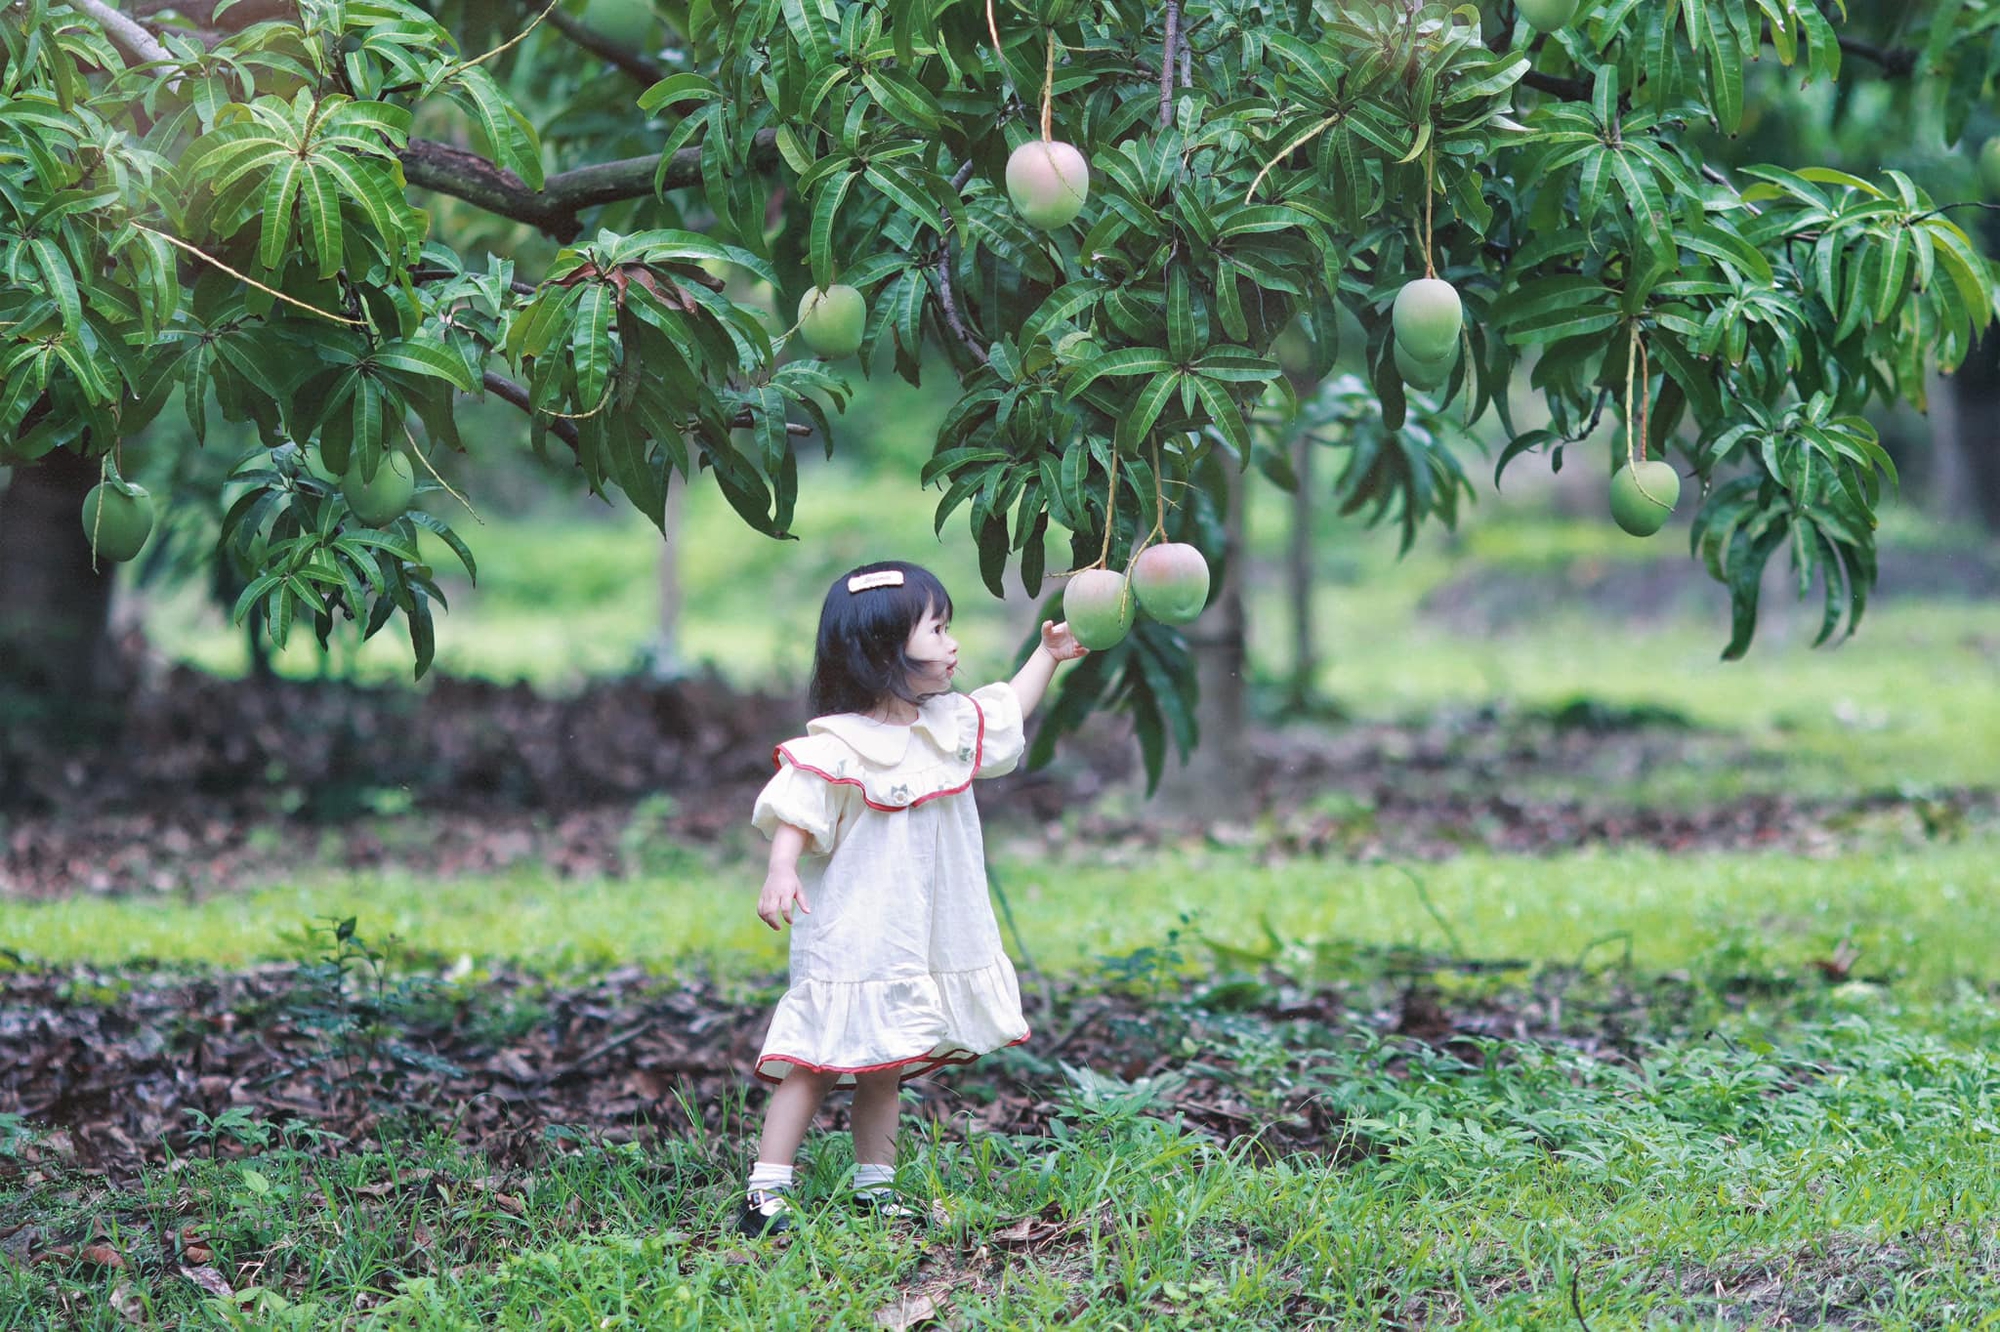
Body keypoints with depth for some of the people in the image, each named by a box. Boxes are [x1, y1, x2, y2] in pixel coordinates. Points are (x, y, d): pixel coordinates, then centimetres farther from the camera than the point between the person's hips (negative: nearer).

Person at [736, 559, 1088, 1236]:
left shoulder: (948, 728, 8)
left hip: (920, 945, 7)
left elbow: (1005, 713, 27)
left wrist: (1048, 655, 27)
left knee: (882, 1068, 15)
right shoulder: (837, 748, -16)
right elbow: (795, 816, -20)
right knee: (815, 1064, -7)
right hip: (850, 944, -7)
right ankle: (765, 1190, -4)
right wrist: (781, 872, -36)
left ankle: (875, 1186, 23)